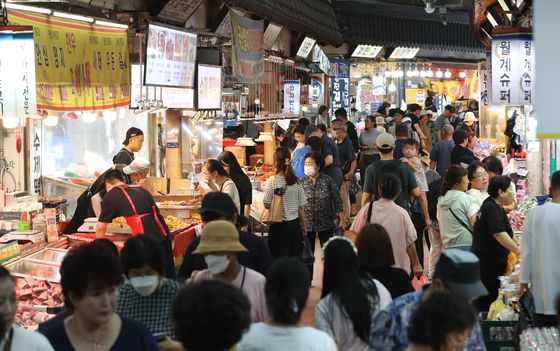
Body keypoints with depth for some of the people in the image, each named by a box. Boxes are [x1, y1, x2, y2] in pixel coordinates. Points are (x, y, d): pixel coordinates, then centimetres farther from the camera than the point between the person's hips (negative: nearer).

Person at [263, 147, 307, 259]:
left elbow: (267, 205, -12)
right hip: (294, 224, 3)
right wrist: (304, 225, 13)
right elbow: (301, 207, 2)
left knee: (278, 258, 6)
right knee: (293, 258, 13)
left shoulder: (272, 180, -12)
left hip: (278, 225, -3)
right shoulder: (296, 181, -3)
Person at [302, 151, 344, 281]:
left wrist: (342, 219, -4)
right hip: (307, 224, 1)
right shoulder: (302, 182, -4)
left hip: (326, 223, -1)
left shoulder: (328, 181, -7)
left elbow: (337, 201, -3)